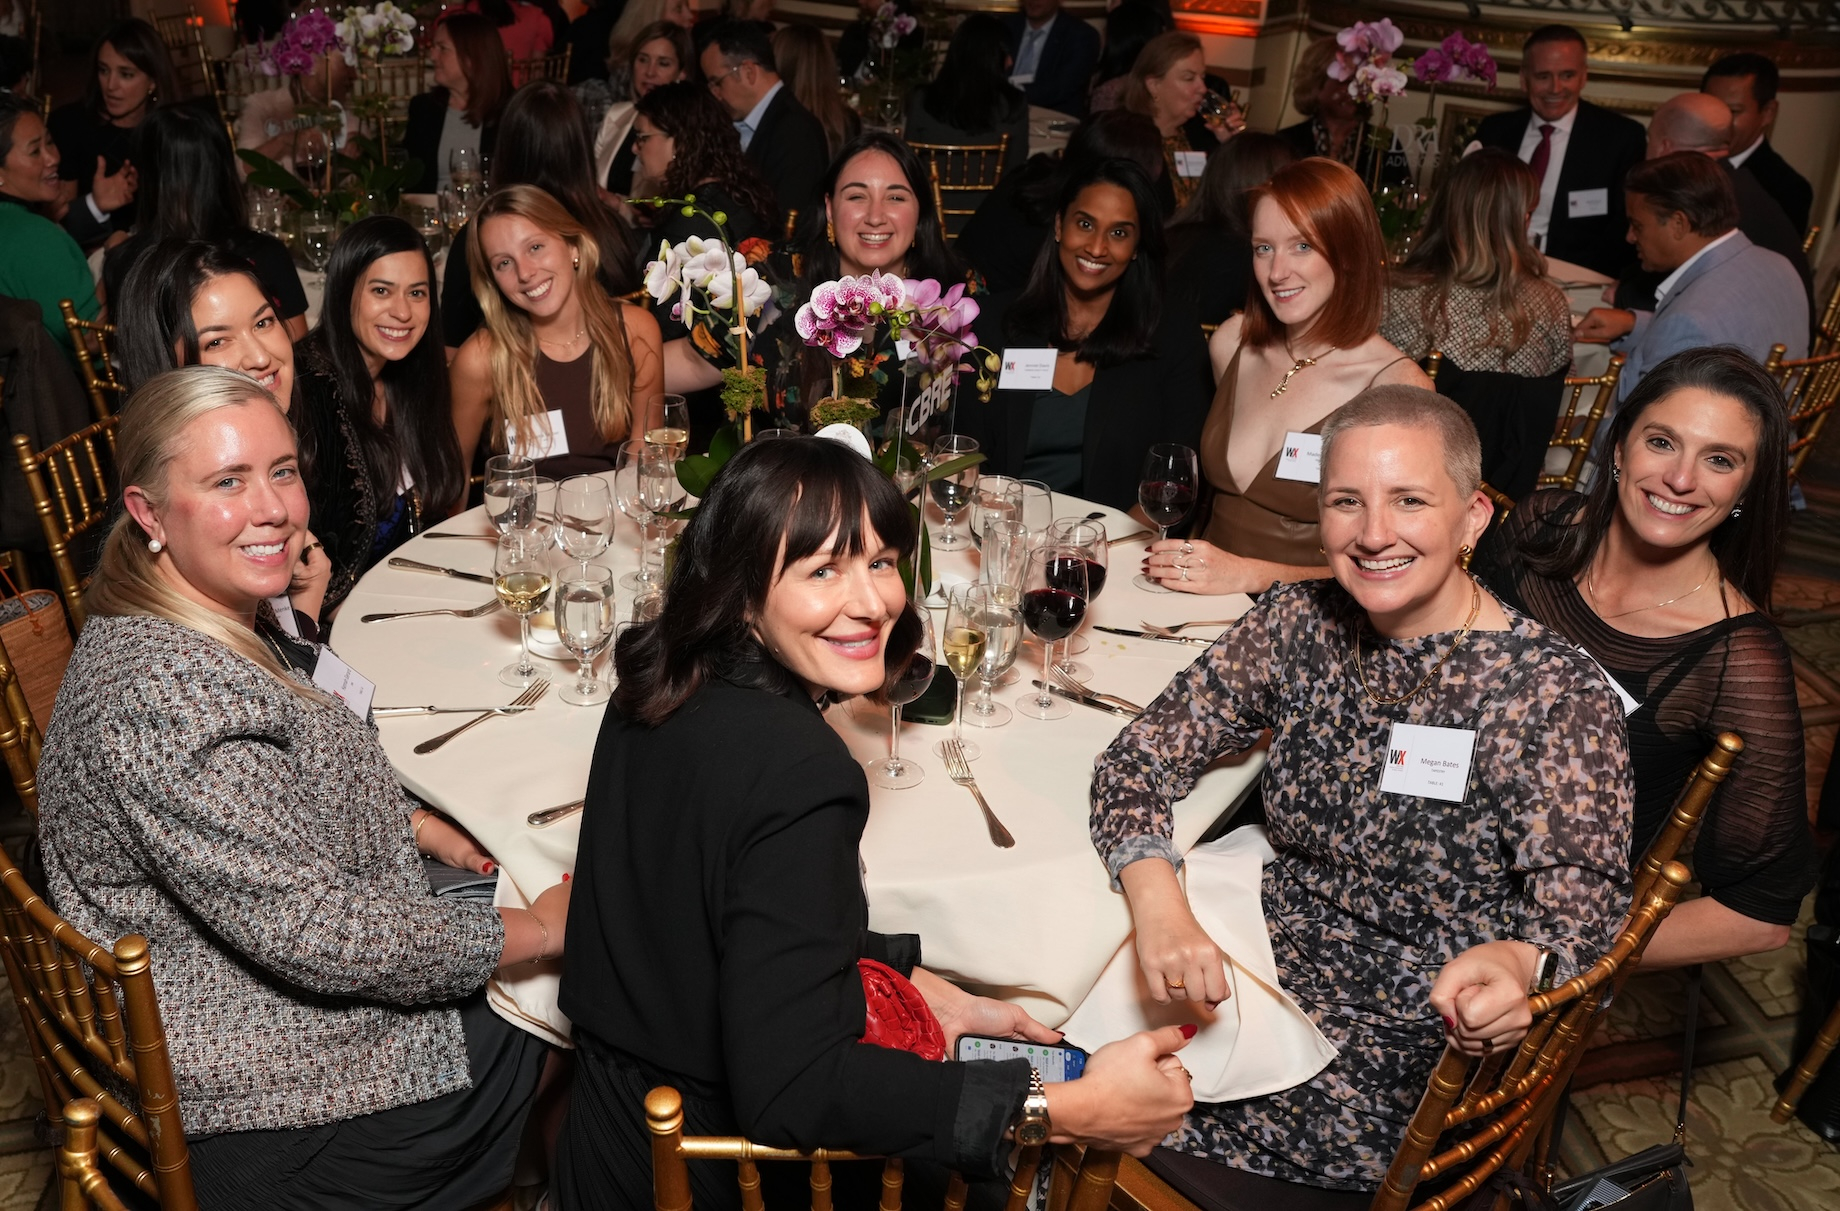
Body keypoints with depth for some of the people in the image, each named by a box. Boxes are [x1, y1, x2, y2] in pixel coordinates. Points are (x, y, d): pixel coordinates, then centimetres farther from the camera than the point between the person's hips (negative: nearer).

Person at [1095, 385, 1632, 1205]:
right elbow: (1143, 755, -3)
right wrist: (1157, 905, -24)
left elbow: (1582, 914, -18)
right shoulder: (1299, 624, -3)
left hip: (1423, 1044, -5)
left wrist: (1517, 966, -43)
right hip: (1265, 961, 5)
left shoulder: (1557, 697, -15)